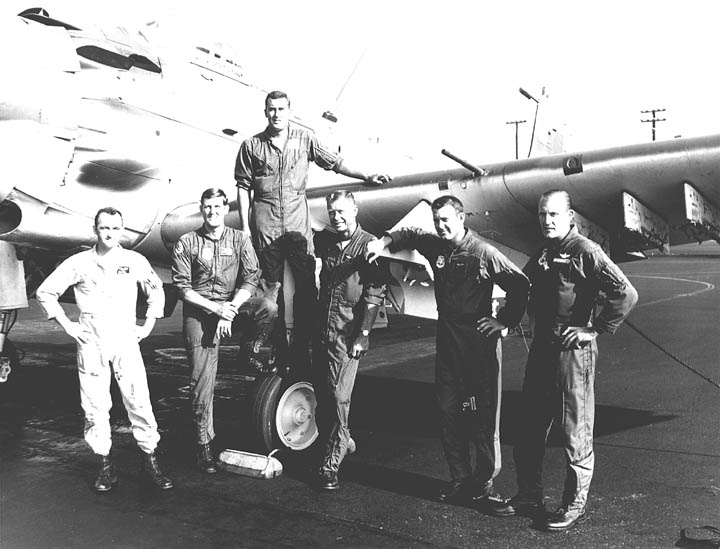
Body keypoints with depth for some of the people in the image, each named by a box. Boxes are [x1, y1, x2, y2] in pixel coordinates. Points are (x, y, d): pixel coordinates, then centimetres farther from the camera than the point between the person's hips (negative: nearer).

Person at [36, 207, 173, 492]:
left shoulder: (135, 261, 3)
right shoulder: (78, 263, 2)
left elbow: (156, 290, 17)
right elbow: (45, 292, 9)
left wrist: (148, 324, 10)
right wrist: (67, 325, 4)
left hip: (126, 340, 0)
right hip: (90, 343, 0)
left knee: (139, 400, -5)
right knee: (95, 406, 3)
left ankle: (149, 459, 7)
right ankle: (105, 464, 15)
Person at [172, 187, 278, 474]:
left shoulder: (239, 239, 3)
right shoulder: (186, 243, 0)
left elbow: (250, 278, -4)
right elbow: (183, 287, -4)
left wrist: (230, 310, -18)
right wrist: (215, 309, -16)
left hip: (235, 301, 1)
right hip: (199, 309, -1)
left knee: (269, 307, -30)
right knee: (202, 378, -5)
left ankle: (254, 350, 1)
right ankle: (204, 444, 9)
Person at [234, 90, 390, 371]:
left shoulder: (304, 138, 7)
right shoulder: (251, 145, 6)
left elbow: (334, 162, 13)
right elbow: (244, 187, 7)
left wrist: (366, 177, 7)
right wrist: (244, 227, 2)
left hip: (297, 221, 1)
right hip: (265, 224, 0)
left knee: (306, 285, -5)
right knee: (271, 288, 3)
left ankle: (302, 349, 5)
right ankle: (279, 349, 13)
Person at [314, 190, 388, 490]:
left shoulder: (369, 245, -5)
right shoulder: (324, 241, 11)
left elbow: (374, 295, -9)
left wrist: (363, 335, -15)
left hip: (347, 335, -6)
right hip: (322, 330, 6)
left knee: (338, 397, -6)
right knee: (322, 394, 11)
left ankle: (330, 465, 2)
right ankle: (343, 441, 33)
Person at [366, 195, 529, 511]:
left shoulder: (484, 253, -10)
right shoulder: (435, 247, 8)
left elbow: (520, 285, -7)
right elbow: (409, 236, 26)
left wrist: (505, 321, -7)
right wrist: (384, 242, 8)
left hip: (479, 341, -6)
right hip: (447, 340, 6)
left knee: (483, 413, -2)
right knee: (448, 412, 8)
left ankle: (484, 482, 8)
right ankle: (460, 479, 18)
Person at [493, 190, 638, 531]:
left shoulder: (585, 252, -12)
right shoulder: (540, 256, 12)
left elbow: (626, 294, -19)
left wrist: (595, 329, -16)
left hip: (573, 352, -8)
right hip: (541, 349, 8)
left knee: (575, 431, 4)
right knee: (531, 428, 14)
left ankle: (575, 504, 19)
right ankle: (529, 496, 28)